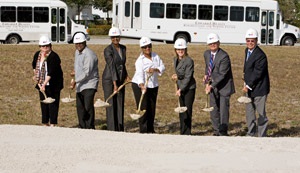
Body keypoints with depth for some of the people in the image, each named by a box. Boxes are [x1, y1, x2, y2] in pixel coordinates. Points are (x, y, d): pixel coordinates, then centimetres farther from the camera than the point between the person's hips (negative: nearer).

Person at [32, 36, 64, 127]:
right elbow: (34, 65, 27)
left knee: (52, 103, -6)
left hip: (53, 85, -7)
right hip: (41, 84, 7)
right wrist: (35, 74, 14)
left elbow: (50, 73, -27)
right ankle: (45, 123, 20)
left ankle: (53, 123, -3)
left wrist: (44, 84, -33)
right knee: (43, 103, 11)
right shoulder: (37, 55, 4)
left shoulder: (53, 57, -19)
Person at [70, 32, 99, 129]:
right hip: (79, 85, 9)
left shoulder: (89, 55, -17)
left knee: (88, 106, -15)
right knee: (80, 107, 10)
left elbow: (87, 72, -23)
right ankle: (82, 127, 20)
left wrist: (76, 81, -25)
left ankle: (90, 128, -9)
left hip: (89, 85, -9)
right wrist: (75, 72, 17)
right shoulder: (77, 52, 12)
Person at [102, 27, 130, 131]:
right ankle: (112, 130, 0)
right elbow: (111, 67, -22)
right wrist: (114, 84, -26)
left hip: (120, 80, 6)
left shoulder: (123, 48, 6)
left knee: (120, 104, 8)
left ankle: (120, 130, 15)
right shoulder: (108, 50, -15)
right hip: (109, 80, -6)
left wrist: (126, 76, 16)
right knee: (111, 105, -4)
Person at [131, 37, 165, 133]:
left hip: (153, 85, 6)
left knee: (152, 108, 9)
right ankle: (143, 130, -5)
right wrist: (142, 85, -46)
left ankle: (150, 130, 19)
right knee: (143, 108, -9)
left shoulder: (156, 56, 2)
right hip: (140, 85, -6)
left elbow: (162, 67, -3)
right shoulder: (140, 60, -18)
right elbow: (139, 74, -29)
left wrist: (155, 69, -24)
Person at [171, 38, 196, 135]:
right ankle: (183, 131, 21)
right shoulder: (175, 60, 7)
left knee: (187, 110, -4)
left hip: (189, 88, -8)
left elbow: (188, 77, -20)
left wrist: (181, 89, -22)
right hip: (180, 88, 8)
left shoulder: (189, 61, -18)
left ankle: (186, 132, 2)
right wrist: (176, 76, -1)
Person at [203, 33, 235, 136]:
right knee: (214, 110, 10)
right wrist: (206, 75, 2)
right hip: (213, 86, 7)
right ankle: (216, 132, 20)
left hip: (223, 86, -7)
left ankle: (223, 133, 5)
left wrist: (211, 86, -28)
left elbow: (222, 75, -23)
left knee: (223, 110, -4)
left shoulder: (224, 56, -20)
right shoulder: (206, 54, 4)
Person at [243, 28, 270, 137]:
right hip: (250, 87, 9)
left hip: (259, 88, -9)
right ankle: (251, 134, 27)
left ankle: (262, 135, 8)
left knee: (261, 113, -1)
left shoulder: (260, 55, -20)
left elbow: (257, 74, -21)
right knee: (249, 112, 16)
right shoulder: (247, 51, 9)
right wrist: (246, 83, 11)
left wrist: (248, 86, -19)